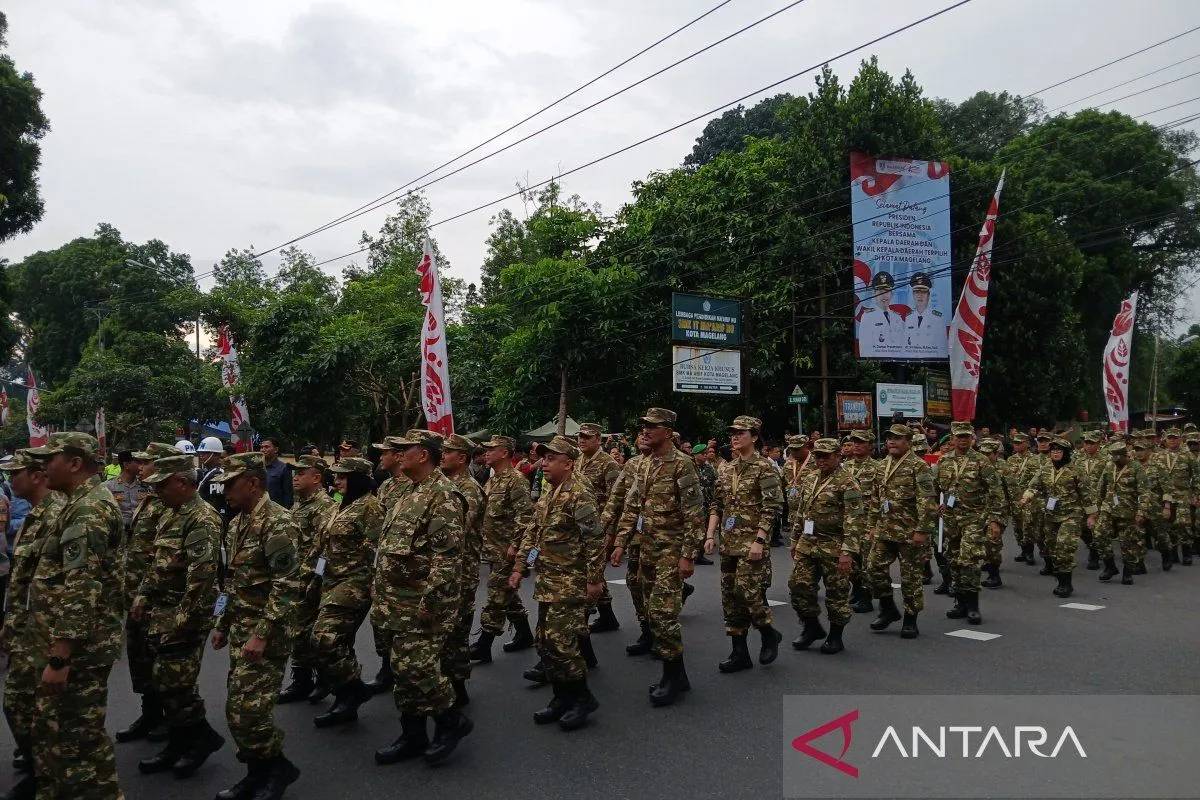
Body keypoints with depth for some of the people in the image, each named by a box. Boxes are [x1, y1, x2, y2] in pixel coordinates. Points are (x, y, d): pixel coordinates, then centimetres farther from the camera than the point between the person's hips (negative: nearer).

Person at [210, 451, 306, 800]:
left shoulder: (277, 522, -18)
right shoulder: (238, 522, 13)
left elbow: (288, 585, -24)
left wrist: (262, 634, -24)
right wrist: (222, 624, 20)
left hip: (266, 631, -9)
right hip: (241, 628, 9)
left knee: (248, 710, -9)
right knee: (237, 709, 13)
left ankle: (279, 766, 11)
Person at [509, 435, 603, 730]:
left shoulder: (578, 494, -15)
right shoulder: (547, 497, 14)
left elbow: (595, 538, -19)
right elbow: (531, 534, 20)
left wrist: (594, 580, -19)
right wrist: (519, 568, 15)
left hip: (569, 584, -9)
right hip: (547, 582, 9)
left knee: (559, 641, -10)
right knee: (546, 643, 12)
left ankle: (582, 698, 7)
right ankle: (562, 698, 24)